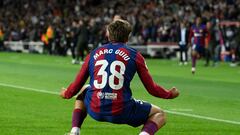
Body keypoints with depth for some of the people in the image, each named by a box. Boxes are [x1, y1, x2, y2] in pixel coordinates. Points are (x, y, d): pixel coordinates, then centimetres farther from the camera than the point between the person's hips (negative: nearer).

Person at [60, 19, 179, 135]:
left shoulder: (94, 54, 11)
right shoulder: (134, 55, 4)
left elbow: (77, 85, 15)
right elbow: (152, 89, 5)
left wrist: (66, 94, 38)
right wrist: (169, 94, 25)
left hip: (95, 110, 3)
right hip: (121, 112, -3)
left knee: (84, 90, 37)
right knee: (159, 114, 17)